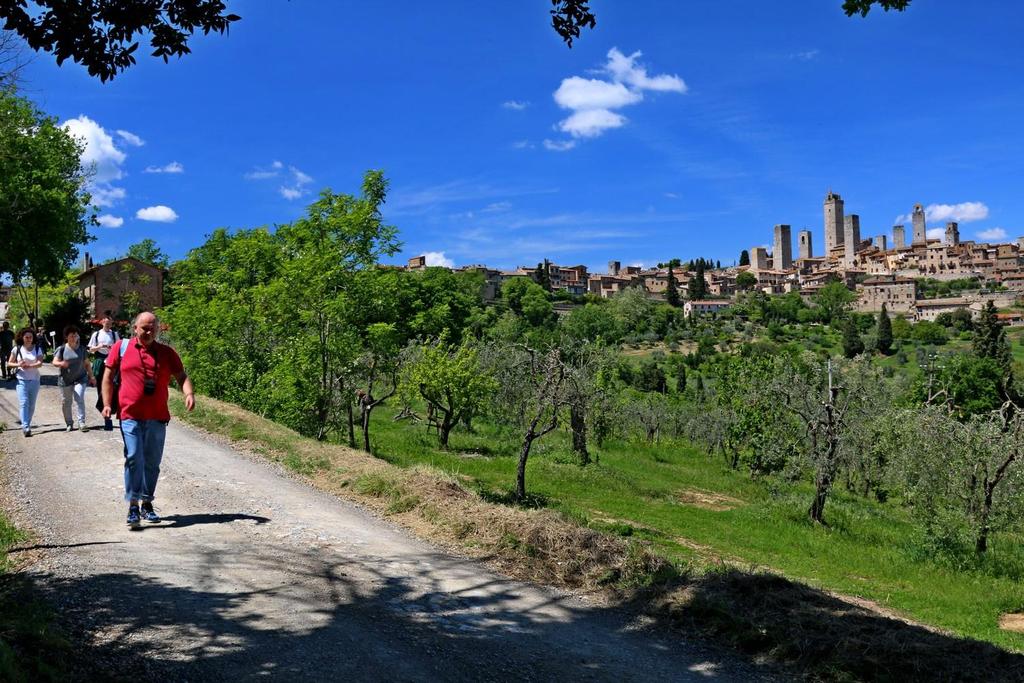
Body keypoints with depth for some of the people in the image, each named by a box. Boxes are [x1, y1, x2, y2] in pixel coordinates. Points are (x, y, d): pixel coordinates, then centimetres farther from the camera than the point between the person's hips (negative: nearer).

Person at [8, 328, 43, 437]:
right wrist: (18, 365, -15)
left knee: (31, 405, 8)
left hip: (34, 380, 2)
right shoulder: (17, 349, 2)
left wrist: (30, 366, -28)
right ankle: (25, 427, -19)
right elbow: (9, 363, 6)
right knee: (23, 403, -13)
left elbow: (40, 362, -10)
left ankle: (27, 425, 22)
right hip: (21, 380, -2)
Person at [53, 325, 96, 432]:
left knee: (79, 399, -15)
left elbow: (86, 364, 12)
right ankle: (69, 423, 22)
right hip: (65, 380, 0)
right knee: (65, 402, 7)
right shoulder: (61, 349, -3)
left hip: (80, 379, 0)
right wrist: (61, 364, -31)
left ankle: (81, 422, -12)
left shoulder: (81, 349, 5)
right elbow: (55, 362, -8)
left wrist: (91, 376, 10)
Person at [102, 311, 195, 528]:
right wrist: (107, 404, 1)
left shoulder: (167, 352, 8)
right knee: (134, 459, -11)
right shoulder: (121, 347, 6)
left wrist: (189, 393, -13)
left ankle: (147, 504, 22)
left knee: (152, 462, 9)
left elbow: (181, 376, 7)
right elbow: (108, 376, 10)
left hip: (157, 417, 2)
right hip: (130, 415, -2)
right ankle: (133, 506, -6)